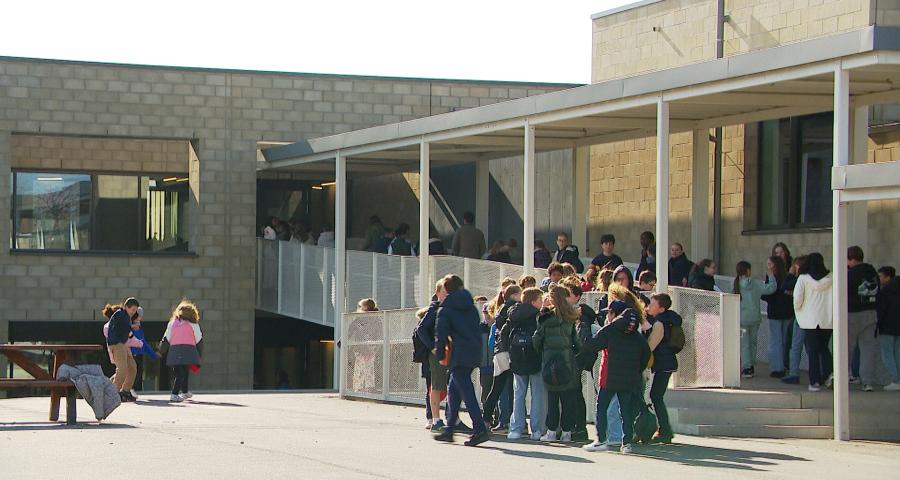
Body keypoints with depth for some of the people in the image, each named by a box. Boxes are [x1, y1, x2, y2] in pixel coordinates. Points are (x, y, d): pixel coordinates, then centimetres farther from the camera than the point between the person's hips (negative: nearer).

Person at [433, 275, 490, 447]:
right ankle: (449, 429, 21)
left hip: (459, 355, -7)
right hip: (475, 353, 7)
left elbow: (441, 334, -7)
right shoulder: (471, 307, 15)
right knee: (453, 390, 17)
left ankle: (480, 430, -19)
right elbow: (478, 328, 17)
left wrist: (440, 355, 3)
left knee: (466, 392, -9)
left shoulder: (445, 310, -3)